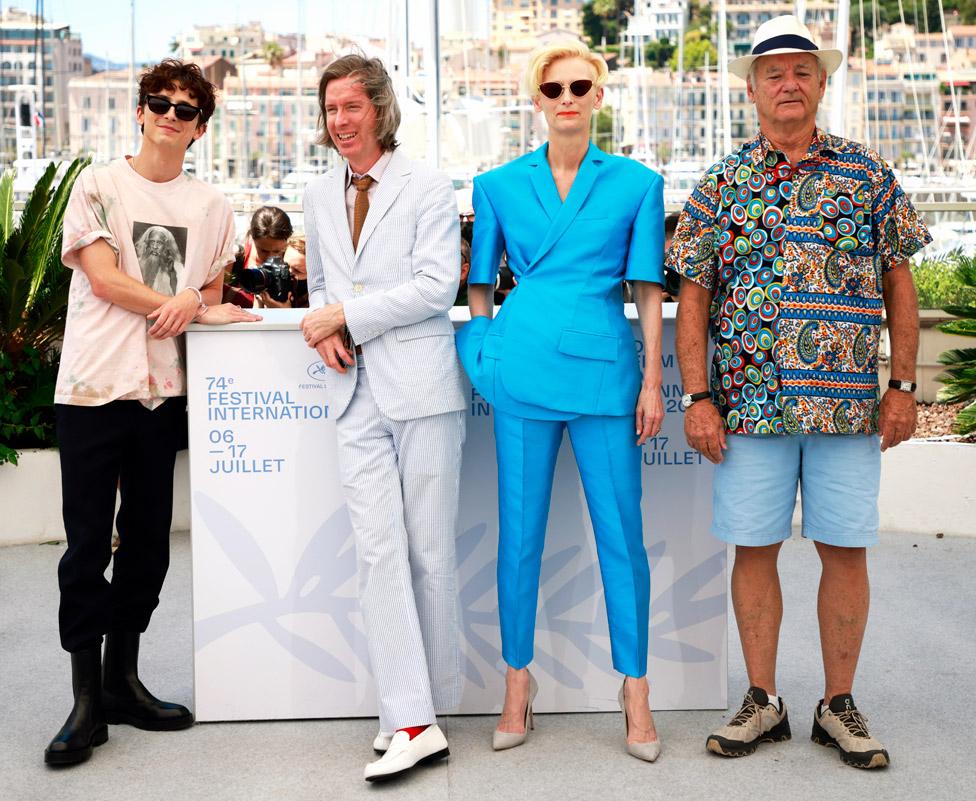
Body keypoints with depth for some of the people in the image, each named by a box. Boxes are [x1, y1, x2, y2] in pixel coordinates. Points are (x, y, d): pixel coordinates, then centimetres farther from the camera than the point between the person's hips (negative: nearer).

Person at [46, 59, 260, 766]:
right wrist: (187, 304, -7)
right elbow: (103, 279, -6)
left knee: (148, 540, 8)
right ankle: (87, 700, 6)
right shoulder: (98, 185, 3)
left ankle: (123, 680, 21)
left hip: (164, 388, 4)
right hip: (94, 386, -3)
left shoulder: (211, 206, 12)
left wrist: (194, 303, -8)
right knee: (89, 541, -2)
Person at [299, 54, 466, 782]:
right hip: (359, 391, 5)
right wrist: (324, 328, 4)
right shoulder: (320, 196, 17)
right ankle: (411, 722, -2)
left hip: (421, 385, -4)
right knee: (378, 551, -4)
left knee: (430, 550, 1)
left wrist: (345, 315, -10)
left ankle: (429, 700, 15)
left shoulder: (427, 187, -1)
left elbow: (437, 286, -10)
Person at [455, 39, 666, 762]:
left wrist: (653, 380, 0)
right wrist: (487, 360, 7)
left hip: (605, 369, -1)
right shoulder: (499, 185, 8)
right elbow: (480, 286, 14)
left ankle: (636, 692, 15)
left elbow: (649, 289, 5)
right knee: (520, 534, 6)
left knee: (621, 533, 2)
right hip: (523, 368, 1)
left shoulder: (637, 183, 6)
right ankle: (518, 684, 21)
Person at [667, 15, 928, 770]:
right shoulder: (722, 184, 5)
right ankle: (763, 702, 20)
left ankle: (838, 705, 19)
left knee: (846, 551, 4)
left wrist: (904, 385, 2)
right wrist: (697, 398, -4)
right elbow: (692, 297, 4)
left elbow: (899, 283, 8)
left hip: (849, 400, 0)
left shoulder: (867, 175, 6)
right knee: (754, 550, 5)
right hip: (750, 401, 0)